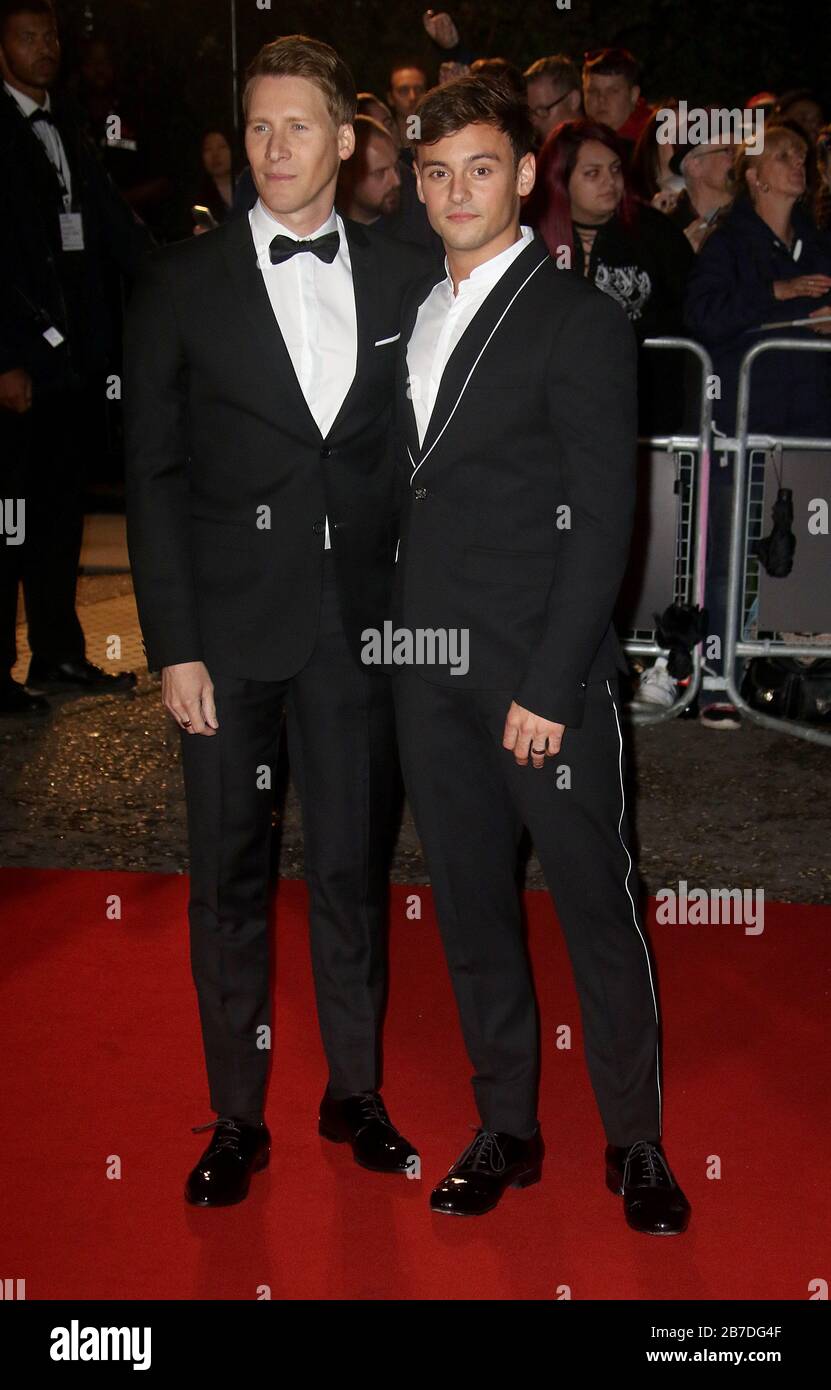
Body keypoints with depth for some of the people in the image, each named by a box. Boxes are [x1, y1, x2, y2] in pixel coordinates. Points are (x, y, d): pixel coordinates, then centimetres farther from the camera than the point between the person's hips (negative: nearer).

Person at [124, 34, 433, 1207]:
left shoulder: (401, 277, 5)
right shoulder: (182, 285, 1)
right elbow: (153, 476, -1)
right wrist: (173, 645, -7)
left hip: (359, 623, 1)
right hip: (231, 625, -1)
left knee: (353, 866, 11)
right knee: (230, 876, 7)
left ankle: (356, 1091, 28)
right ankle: (236, 1118, 22)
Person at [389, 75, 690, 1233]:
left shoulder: (580, 321, -5)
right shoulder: (409, 318, 13)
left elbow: (604, 519, -10)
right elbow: (409, 496, 12)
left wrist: (549, 685, -15)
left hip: (545, 671, -6)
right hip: (430, 670, 6)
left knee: (598, 907, 3)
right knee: (471, 910, 12)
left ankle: (636, 1142, 19)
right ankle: (506, 1129, 27)